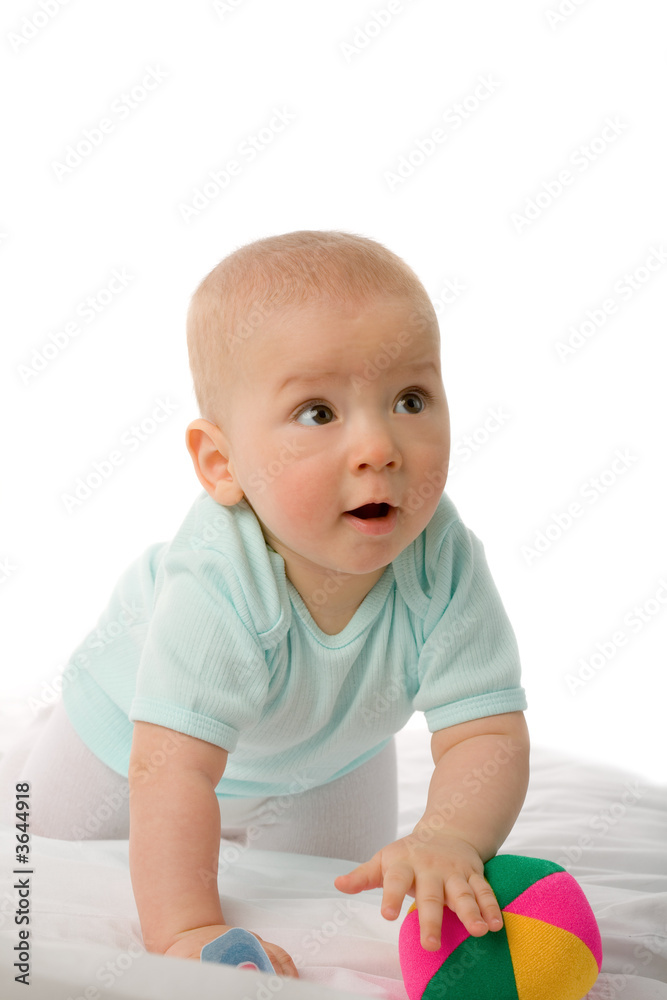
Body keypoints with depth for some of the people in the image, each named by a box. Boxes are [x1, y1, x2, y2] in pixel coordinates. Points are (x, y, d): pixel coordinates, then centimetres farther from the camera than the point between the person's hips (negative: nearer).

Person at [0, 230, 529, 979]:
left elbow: (487, 734, -37)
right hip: (140, 737, -2)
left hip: (330, 759, 3)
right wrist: (186, 931, -56)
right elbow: (171, 770, -49)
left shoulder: (444, 564, -38)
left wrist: (449, 838, -56)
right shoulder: (218, 584, -48)